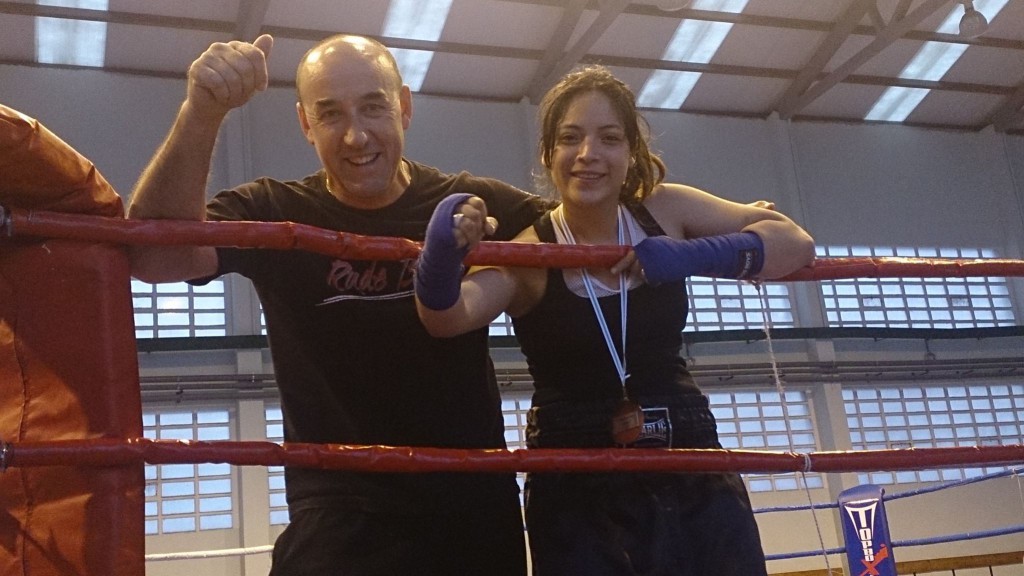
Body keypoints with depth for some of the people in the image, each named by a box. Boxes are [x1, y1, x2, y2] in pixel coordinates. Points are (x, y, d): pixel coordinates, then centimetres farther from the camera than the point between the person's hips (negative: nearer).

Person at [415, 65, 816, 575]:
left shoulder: (667, 212, 1)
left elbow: (795, 243, -3)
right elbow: (448, 316, -26)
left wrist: (692, 257, -20)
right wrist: (440, 258, -49)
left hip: (693, 474, 3)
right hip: (579, 493, -3)